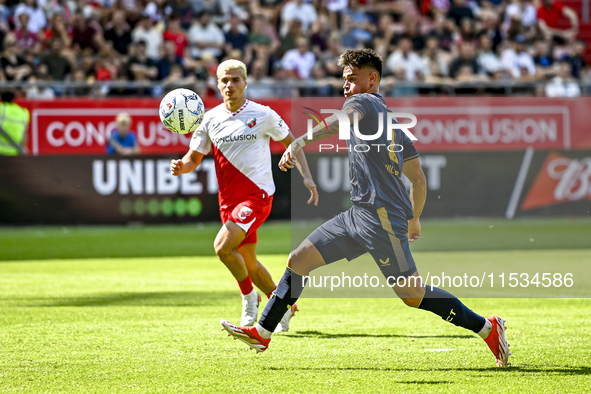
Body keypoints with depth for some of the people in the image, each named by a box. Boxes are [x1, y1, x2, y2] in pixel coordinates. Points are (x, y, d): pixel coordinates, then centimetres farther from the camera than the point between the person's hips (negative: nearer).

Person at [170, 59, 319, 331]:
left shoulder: (263, 115, -4)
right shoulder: (210, 119, 4)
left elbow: (291, 142, 8)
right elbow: (194, 158, 8)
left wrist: (306, 176, -1)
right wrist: (181, 166, -15)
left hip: (257, 194, -5)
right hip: (228, 199, 5)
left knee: (222, 246, -23)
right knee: (248, 263, 11)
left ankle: (249, 297, 0)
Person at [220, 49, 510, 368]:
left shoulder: (363, 102, -2)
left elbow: (338, 122, -28)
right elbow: (419, 179, 24)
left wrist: (300, 143, -42)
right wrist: (413, 219, 37)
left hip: (382, 215, -10)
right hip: (358, 214, 10)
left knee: (412, 295, -10)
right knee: (299, 260, 8)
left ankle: (486, 327, -2)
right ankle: (262, 332, 13)